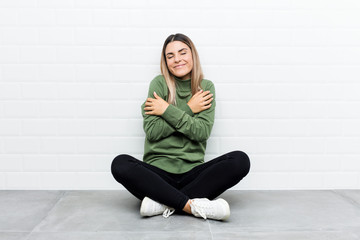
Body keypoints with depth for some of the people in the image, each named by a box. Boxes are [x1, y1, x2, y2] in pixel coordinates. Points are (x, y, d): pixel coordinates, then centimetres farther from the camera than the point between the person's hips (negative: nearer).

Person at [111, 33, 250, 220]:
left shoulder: (206, 87, 8)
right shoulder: (159, 84, 3)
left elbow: (202, 132, -6)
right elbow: (152, 132, -8)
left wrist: (167, 110, -10)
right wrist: (188, 109, -7)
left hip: (192, 172, 2)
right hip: (158, 170, -1)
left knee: (240, 160, -23)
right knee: (120, 164, -29)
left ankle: (163, 202, -25)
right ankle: (192, 205, -29)